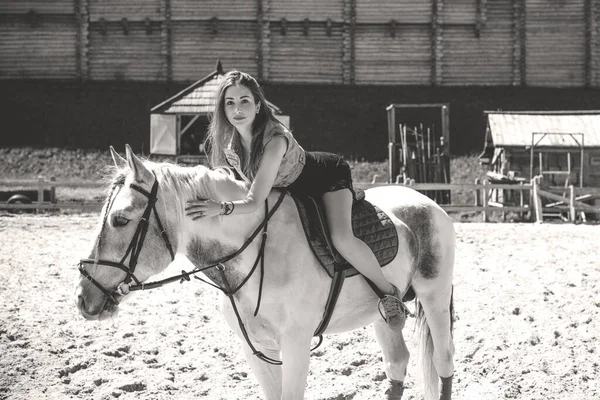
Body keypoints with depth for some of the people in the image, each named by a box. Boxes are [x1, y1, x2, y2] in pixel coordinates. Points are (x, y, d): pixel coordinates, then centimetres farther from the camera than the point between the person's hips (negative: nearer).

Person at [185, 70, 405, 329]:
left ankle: (389, 291, -5)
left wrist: (221, 208, -59)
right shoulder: (223, 143, -19)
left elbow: (255, 202, -45)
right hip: (292, 191, 8)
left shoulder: (275, 140, -39)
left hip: (328, 176, -8)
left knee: (341, 238, -29)